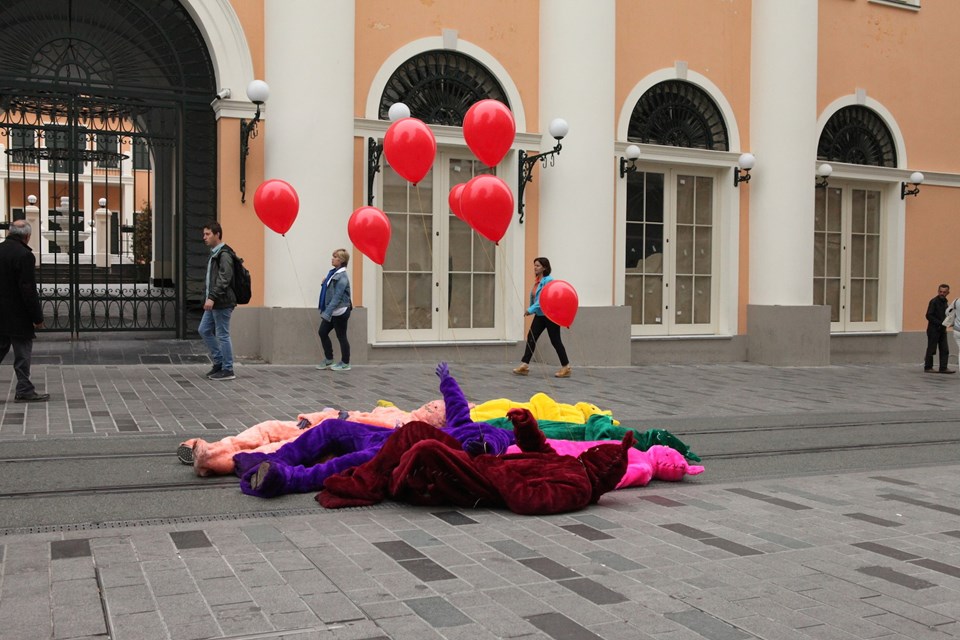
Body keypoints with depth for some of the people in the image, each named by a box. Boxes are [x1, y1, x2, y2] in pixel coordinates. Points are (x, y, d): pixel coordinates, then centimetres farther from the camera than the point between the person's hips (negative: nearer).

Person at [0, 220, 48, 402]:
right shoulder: (24, 255, -17)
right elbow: (28, 290, -19)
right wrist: (38, 317, -13)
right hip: (17, 317, -7)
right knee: (22, 354, 1)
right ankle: (24, 391, 5)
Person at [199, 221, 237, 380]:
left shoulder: (224, 254, -14)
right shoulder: (214, 254, 17)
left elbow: (224, 279, -22)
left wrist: (212, 297, -26)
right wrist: (208, 297, 17)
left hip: (222, 303, -10)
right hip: (214, 302, 10)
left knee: (222, 335, -4)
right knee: (204, 330, 14)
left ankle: (227, 370, 4)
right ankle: (219, 362, 22)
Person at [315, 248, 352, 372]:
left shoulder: (342, 277, -17)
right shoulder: (333, 273, 9)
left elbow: (337, 298, -22)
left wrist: (326, 314, -24)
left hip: (340, 312, -9)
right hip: (332, 311, 9)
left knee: (341, 336, 2)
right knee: (322, 332, 8)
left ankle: (345, 363, 14)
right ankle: (328, 359, 20)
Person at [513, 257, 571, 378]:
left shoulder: (548, 280, -15)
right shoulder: (537, 280, 10)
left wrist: (531, 309, -25)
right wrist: (532, 310, 10)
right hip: (540, 315, 8)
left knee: (555, 341, -1)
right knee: (531, 337, -1)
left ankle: (566, 367, 10)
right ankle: (524, 365, -1)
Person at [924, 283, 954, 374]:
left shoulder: (945, 302, 13)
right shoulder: (934, 301, -11)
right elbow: (929, 316, -16)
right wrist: (940, 323, -20)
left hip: (942, 329, 7)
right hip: (933, 329, -7)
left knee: (945, 349, 3)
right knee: (931, 349, -1)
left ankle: (943, 368, 6)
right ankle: (928, 367, 8)